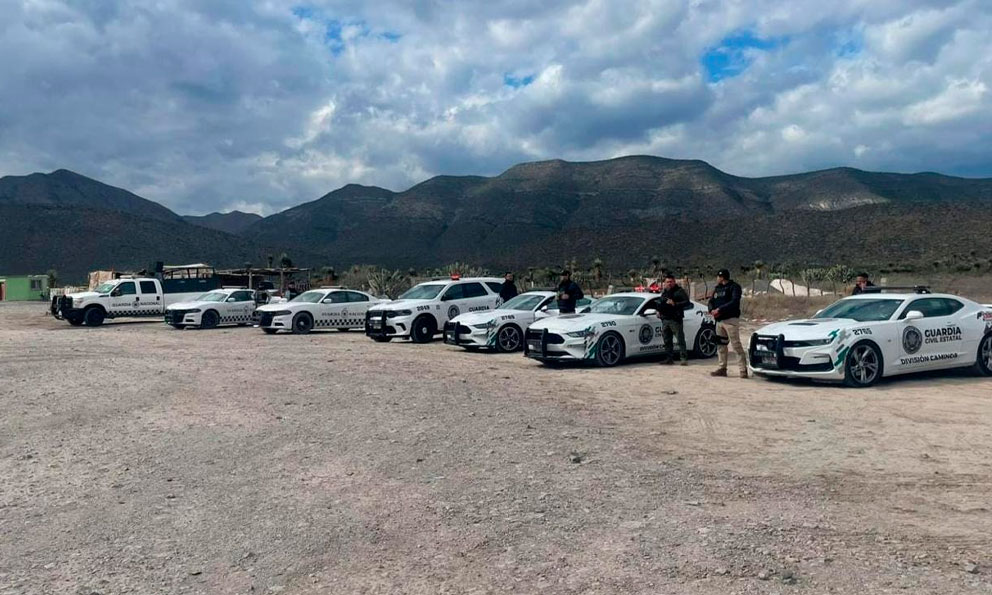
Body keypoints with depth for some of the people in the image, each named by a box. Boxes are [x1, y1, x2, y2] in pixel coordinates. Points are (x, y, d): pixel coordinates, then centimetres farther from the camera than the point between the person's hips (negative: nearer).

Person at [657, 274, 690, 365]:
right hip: (665, 319, 7)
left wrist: (675, 304, -20)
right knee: (667, 340, 10)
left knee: (680, 339, -9)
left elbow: (687, 302, -11)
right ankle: (669, 358, 17)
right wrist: (659, 311, 15)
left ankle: (684, 358, -8)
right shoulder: (664, 292, 20)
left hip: (675, 319, -7)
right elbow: (660, 302, 33)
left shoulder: (679, 291, -2)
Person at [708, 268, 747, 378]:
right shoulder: (717, 288, 18)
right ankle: (722, 368, 18)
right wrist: (712, 310, -6)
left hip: (731, 320, -8)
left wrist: (720, 309, -21)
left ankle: (743, 369, -10)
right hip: (719, 320, 8)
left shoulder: (734, 287, -6)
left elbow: (734, 302, -19)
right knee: (720, 344, 11)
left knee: (736, 344, -11)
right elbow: (711, 301, 16)